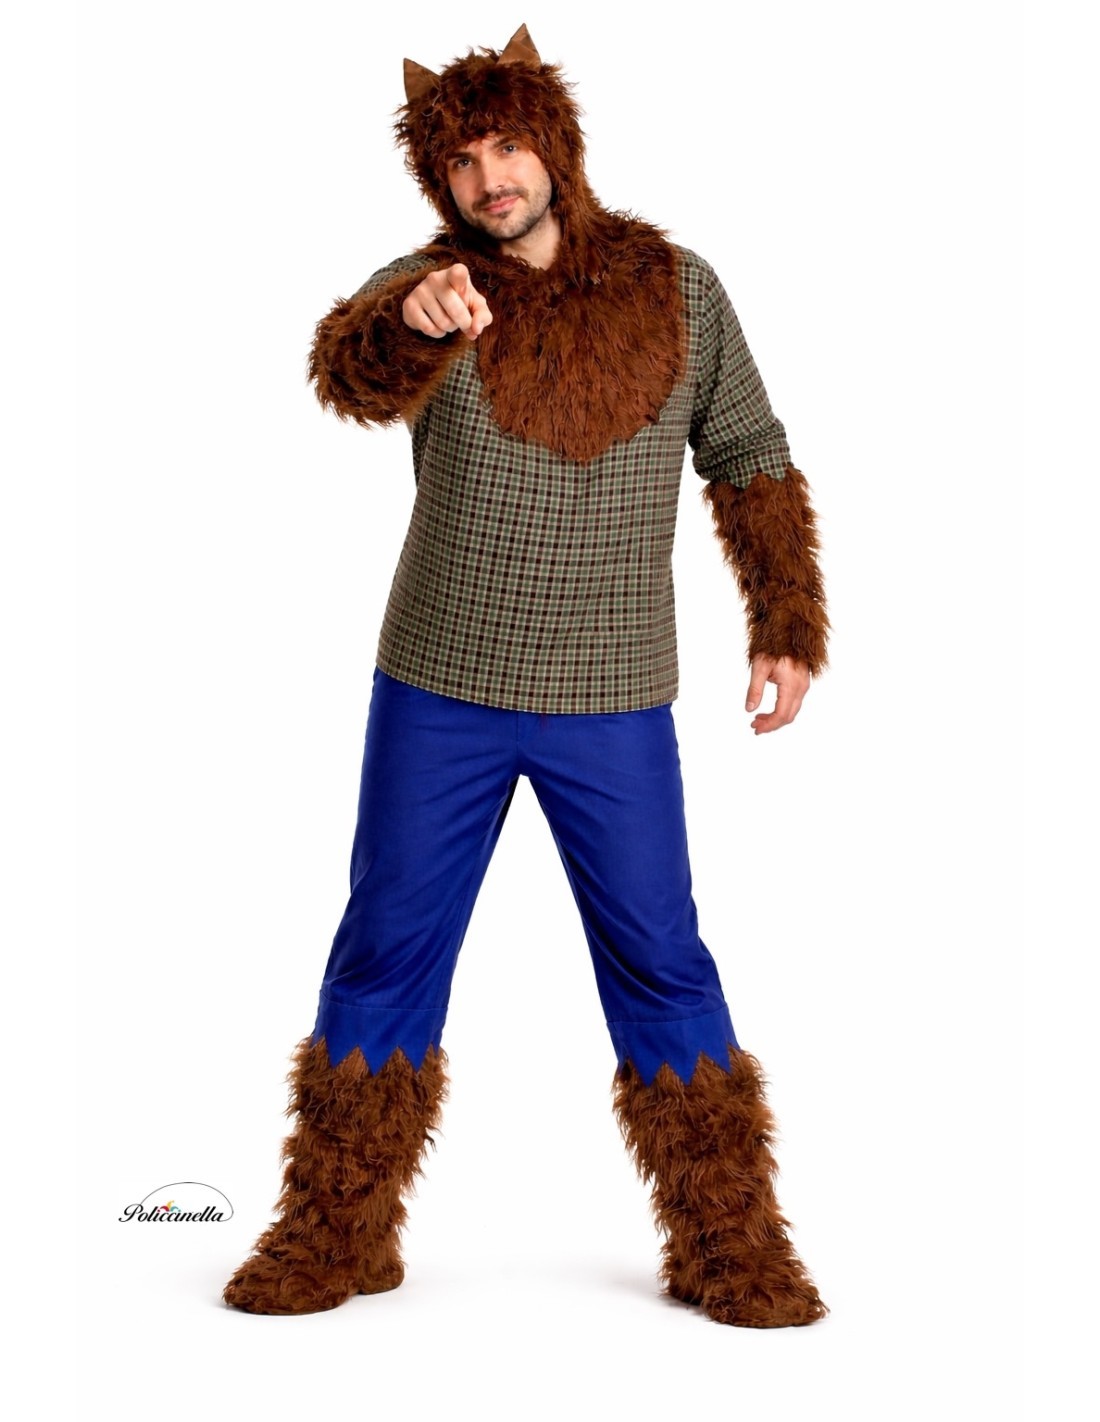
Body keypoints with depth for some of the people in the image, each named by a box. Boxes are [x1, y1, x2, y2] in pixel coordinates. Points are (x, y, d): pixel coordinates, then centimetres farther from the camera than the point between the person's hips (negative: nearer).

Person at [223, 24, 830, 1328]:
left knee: (661, 963, 2)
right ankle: (336, 1238, 20)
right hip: (439, 691, 0)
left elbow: (750, 461, 9)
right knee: (385, 952, 5)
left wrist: (788, 623, 1)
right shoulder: (429, 289, -4)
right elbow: (349, 371, -27)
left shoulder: (677, 288, 1)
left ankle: (729, 1249, 14)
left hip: (615, 704, 0)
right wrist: (407, 322, -50)